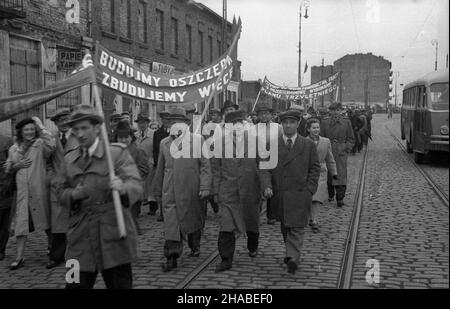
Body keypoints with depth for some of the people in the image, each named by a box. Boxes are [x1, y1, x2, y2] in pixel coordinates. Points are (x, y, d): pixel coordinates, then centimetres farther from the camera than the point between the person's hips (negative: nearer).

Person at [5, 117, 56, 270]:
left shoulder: (40, 144, -5)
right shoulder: (13, 149, 10)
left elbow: (51, 145, -27)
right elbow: (8, 168, 18)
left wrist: (41, 127, -20)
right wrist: (18, 165, -4)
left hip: (39, 189, -3)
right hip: (21, 190, 3)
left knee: (45, 219, 11)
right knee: (21, 222, 1)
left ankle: (52, 246, 31)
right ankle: (19, 257, 4)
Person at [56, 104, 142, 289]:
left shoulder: (117, 153, -2)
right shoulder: (69, 159, 13)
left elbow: (136, 185, -12)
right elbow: (60, 190, 15)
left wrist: (122, 188, -35)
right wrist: (73, 195, -8)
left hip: (113, 236, -3)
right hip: (80, 240, 3)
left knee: (120, 285, 4)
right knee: (76, 285, 4)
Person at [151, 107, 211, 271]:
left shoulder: (197, 139, 0)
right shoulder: (164, 143, 11)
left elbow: (205, 165, -3)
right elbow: (160, 168, 17)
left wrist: (205, 186, -12)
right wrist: (157, 191, 18)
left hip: (191, 190, -2)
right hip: (170, 191, 2)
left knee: (193, 219, 13)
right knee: (171, 223, -6)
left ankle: (195, 246, 36)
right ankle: (171, 257, -4)